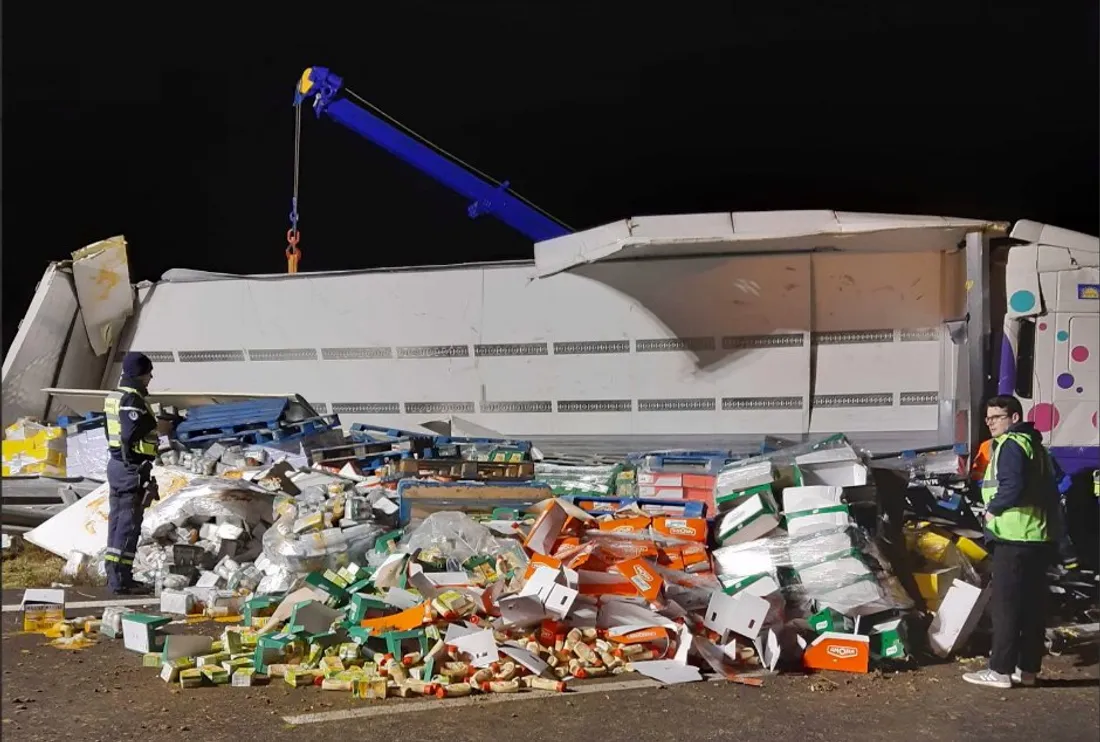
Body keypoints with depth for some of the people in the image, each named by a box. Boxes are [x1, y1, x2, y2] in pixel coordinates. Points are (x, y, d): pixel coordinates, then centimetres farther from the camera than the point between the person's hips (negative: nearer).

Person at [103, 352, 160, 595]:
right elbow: (130, 437, -25)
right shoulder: (132, 400, -18)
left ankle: (114, 575, 22)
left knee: (117, 519, 15)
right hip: (132, 468, -10)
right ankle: (120, 580, -3)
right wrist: (140, 473, -20)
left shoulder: (114, 397, 13)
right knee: (129, 524, -5)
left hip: (115, 464, 10)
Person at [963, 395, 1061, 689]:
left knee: (1006, 604, -6)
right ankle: (1028, 669, 17)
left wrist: (993, 508, -10)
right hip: (1040, 538, 10)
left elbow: (1012, 488, -25)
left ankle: (1000, 670, -4)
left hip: (1014, 538, -10)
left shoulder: (1011, 445, -12)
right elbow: (1048, 490, 20)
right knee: (1032, 604, 11)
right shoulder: (1034, 445, 20)